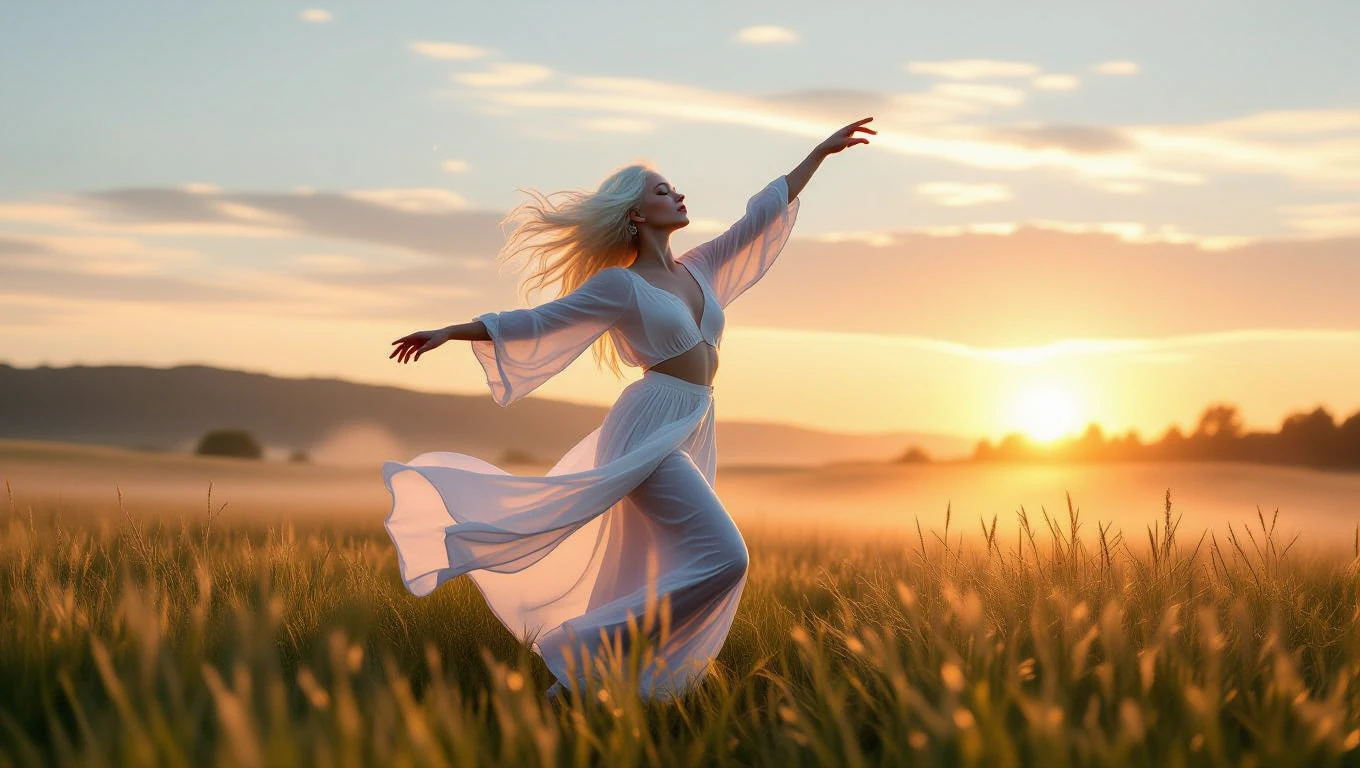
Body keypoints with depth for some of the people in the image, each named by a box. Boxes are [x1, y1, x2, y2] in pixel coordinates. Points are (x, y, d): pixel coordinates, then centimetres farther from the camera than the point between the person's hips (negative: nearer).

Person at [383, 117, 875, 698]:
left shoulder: (698, 270, 17)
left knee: (658, 596, 6)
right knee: (722, 559, -21)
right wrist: (448, 333, 2)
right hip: (649, 432, -8)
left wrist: (822, 151, 28)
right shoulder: (620, 284, -1)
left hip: (690, 441, 8)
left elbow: (762, 217, 25)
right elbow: (534, 323, 4)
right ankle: (587, 655, -18)